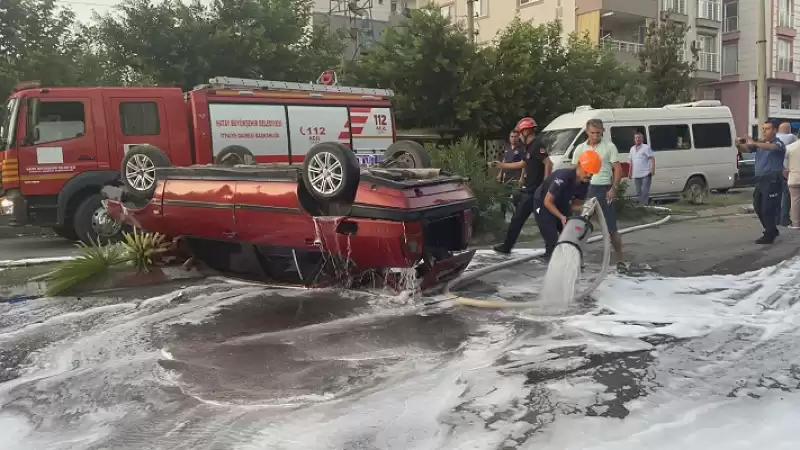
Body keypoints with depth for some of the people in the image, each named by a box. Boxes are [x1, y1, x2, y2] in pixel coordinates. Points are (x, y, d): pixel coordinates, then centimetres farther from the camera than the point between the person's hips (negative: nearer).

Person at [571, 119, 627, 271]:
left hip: (604, 189, -3)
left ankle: (620, 259, 10)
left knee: (612, 227, 0)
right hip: (585, 189, 3)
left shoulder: (609, 146, -1)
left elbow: (618, 169, -3)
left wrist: (613, 188, -14)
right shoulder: (580, 148, 8)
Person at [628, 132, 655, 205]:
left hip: (646, 174, -7)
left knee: (645, 192, -11)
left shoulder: (646, 147, -5)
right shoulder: (632, 149, 14)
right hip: (636, 175, 7)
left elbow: (652, 159, -10)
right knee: (638, 192, 12)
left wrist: (653, 170, -19)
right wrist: (630, 172, 17)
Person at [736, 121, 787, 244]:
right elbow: (745, 149, 4)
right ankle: (773, 231, 28)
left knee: (768, 209, -7)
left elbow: (771, 147, -27)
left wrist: (754, 143, -42)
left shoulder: (778, 143, -4)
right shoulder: (760, 144, 16)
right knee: (758, 207, 12)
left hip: (772, 180, -7)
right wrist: (739, 145, -20)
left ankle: (769, 236, 1)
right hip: (760, 180, 7)